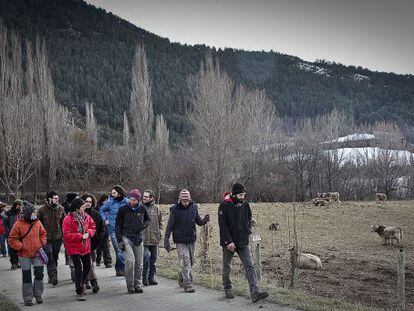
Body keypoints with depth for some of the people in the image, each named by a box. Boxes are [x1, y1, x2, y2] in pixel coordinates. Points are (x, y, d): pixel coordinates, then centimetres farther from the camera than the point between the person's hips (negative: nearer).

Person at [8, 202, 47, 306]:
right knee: (27, 277, 5)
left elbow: (43, 233, 16)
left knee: (39, 274, 0)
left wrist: (42, 243, 3)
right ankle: (28, 298, 16)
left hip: (37, 253, 3)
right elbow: (12, 239, -6)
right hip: (25, 255, -3)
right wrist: (21, 247, -13)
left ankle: (38, 294, 19)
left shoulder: (37, 222, 0)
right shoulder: (18, 224, -11)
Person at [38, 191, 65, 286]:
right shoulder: (42, 209, -7)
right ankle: (53, 276, -14)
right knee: (49, 257, -12)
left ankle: (52, 276, 24)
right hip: (46, 238, -3)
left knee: (55, 257, 11)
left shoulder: (61, 209, 2)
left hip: (57, 238, 3)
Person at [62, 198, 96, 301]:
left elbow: (92, 226, 11)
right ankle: (79, 292, 2)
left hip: (85, 247, 7)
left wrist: (89, 233, -10)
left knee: (87, 267, 17)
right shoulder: (68, 219, -18)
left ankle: (81, 284, 43)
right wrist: (81, 236, -23)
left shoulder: (86, 216, 1)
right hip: (74, 248, -7)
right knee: (78, 269, -9)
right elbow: (67, 235, -21)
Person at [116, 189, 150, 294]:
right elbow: (118, 225, 3)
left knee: (139, 263, 7)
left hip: (138, 238, 3)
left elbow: (147, 220, 22)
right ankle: (130, 285, -3)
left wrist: (144, 225, -1)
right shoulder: (123, 209, -3)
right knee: (130, 260, -16)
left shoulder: (142, 209, 4)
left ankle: (138, 284, 19)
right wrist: (119, 240, -3)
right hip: (126, 238, -3)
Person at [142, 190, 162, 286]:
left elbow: (160, 223, 17)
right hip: (143, 238, -3)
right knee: (146, 256, -14)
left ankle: (151, 278, 21)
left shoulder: (157, 209, 7)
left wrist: (159, 232, 6)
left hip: (154, 239, 3)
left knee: (153, 259, 10)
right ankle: (144, 277, 1)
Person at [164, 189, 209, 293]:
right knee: (185, 262, -9)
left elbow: (198, 222, 9)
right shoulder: (175, 209, -9)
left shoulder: (194, 207, 1)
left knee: (190, 262, 15)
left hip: (191, 240, 4)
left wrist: (204, 220, -13)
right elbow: (169, 226, -6)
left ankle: (182, 278, 37)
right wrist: (166, 240, -9)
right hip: (180, 241, -4)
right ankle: (188, 285, -4)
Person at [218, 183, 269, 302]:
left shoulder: (245, 204, 2)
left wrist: (248, 229, 3)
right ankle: (228, 289, 30)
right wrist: (229, 241, -19)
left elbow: (249, 218, 21)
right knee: (226, 267, 12)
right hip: (229, 243, -3)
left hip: (243, 242, 4)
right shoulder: (224, 205, -13)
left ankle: (255, 292, -12)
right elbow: (222, 225, -15)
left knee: (249, 266, -6)